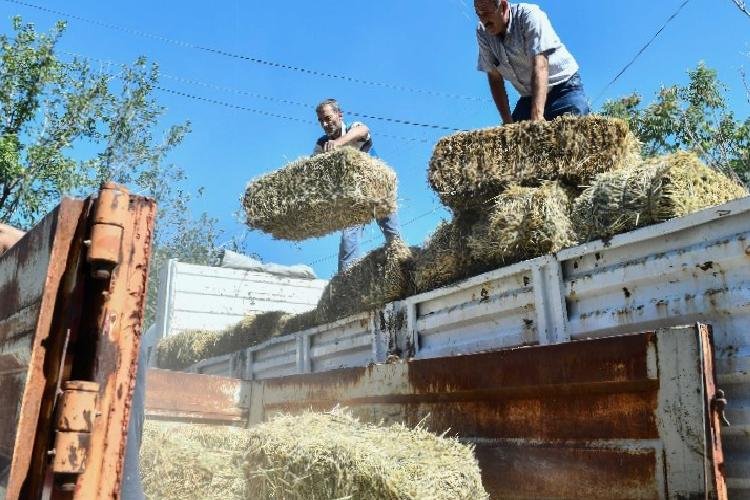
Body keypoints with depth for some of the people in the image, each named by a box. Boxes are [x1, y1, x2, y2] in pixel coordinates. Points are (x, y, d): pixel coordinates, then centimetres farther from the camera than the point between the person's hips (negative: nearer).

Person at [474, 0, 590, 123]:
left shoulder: (529, 16, -20)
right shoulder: (483, 33, -6)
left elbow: (540, 66, -31)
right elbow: (494, 77, -4)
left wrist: (537, 115, -42)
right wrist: (507, 121, -13)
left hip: (564, 86, -5)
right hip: (529, 97, 5)